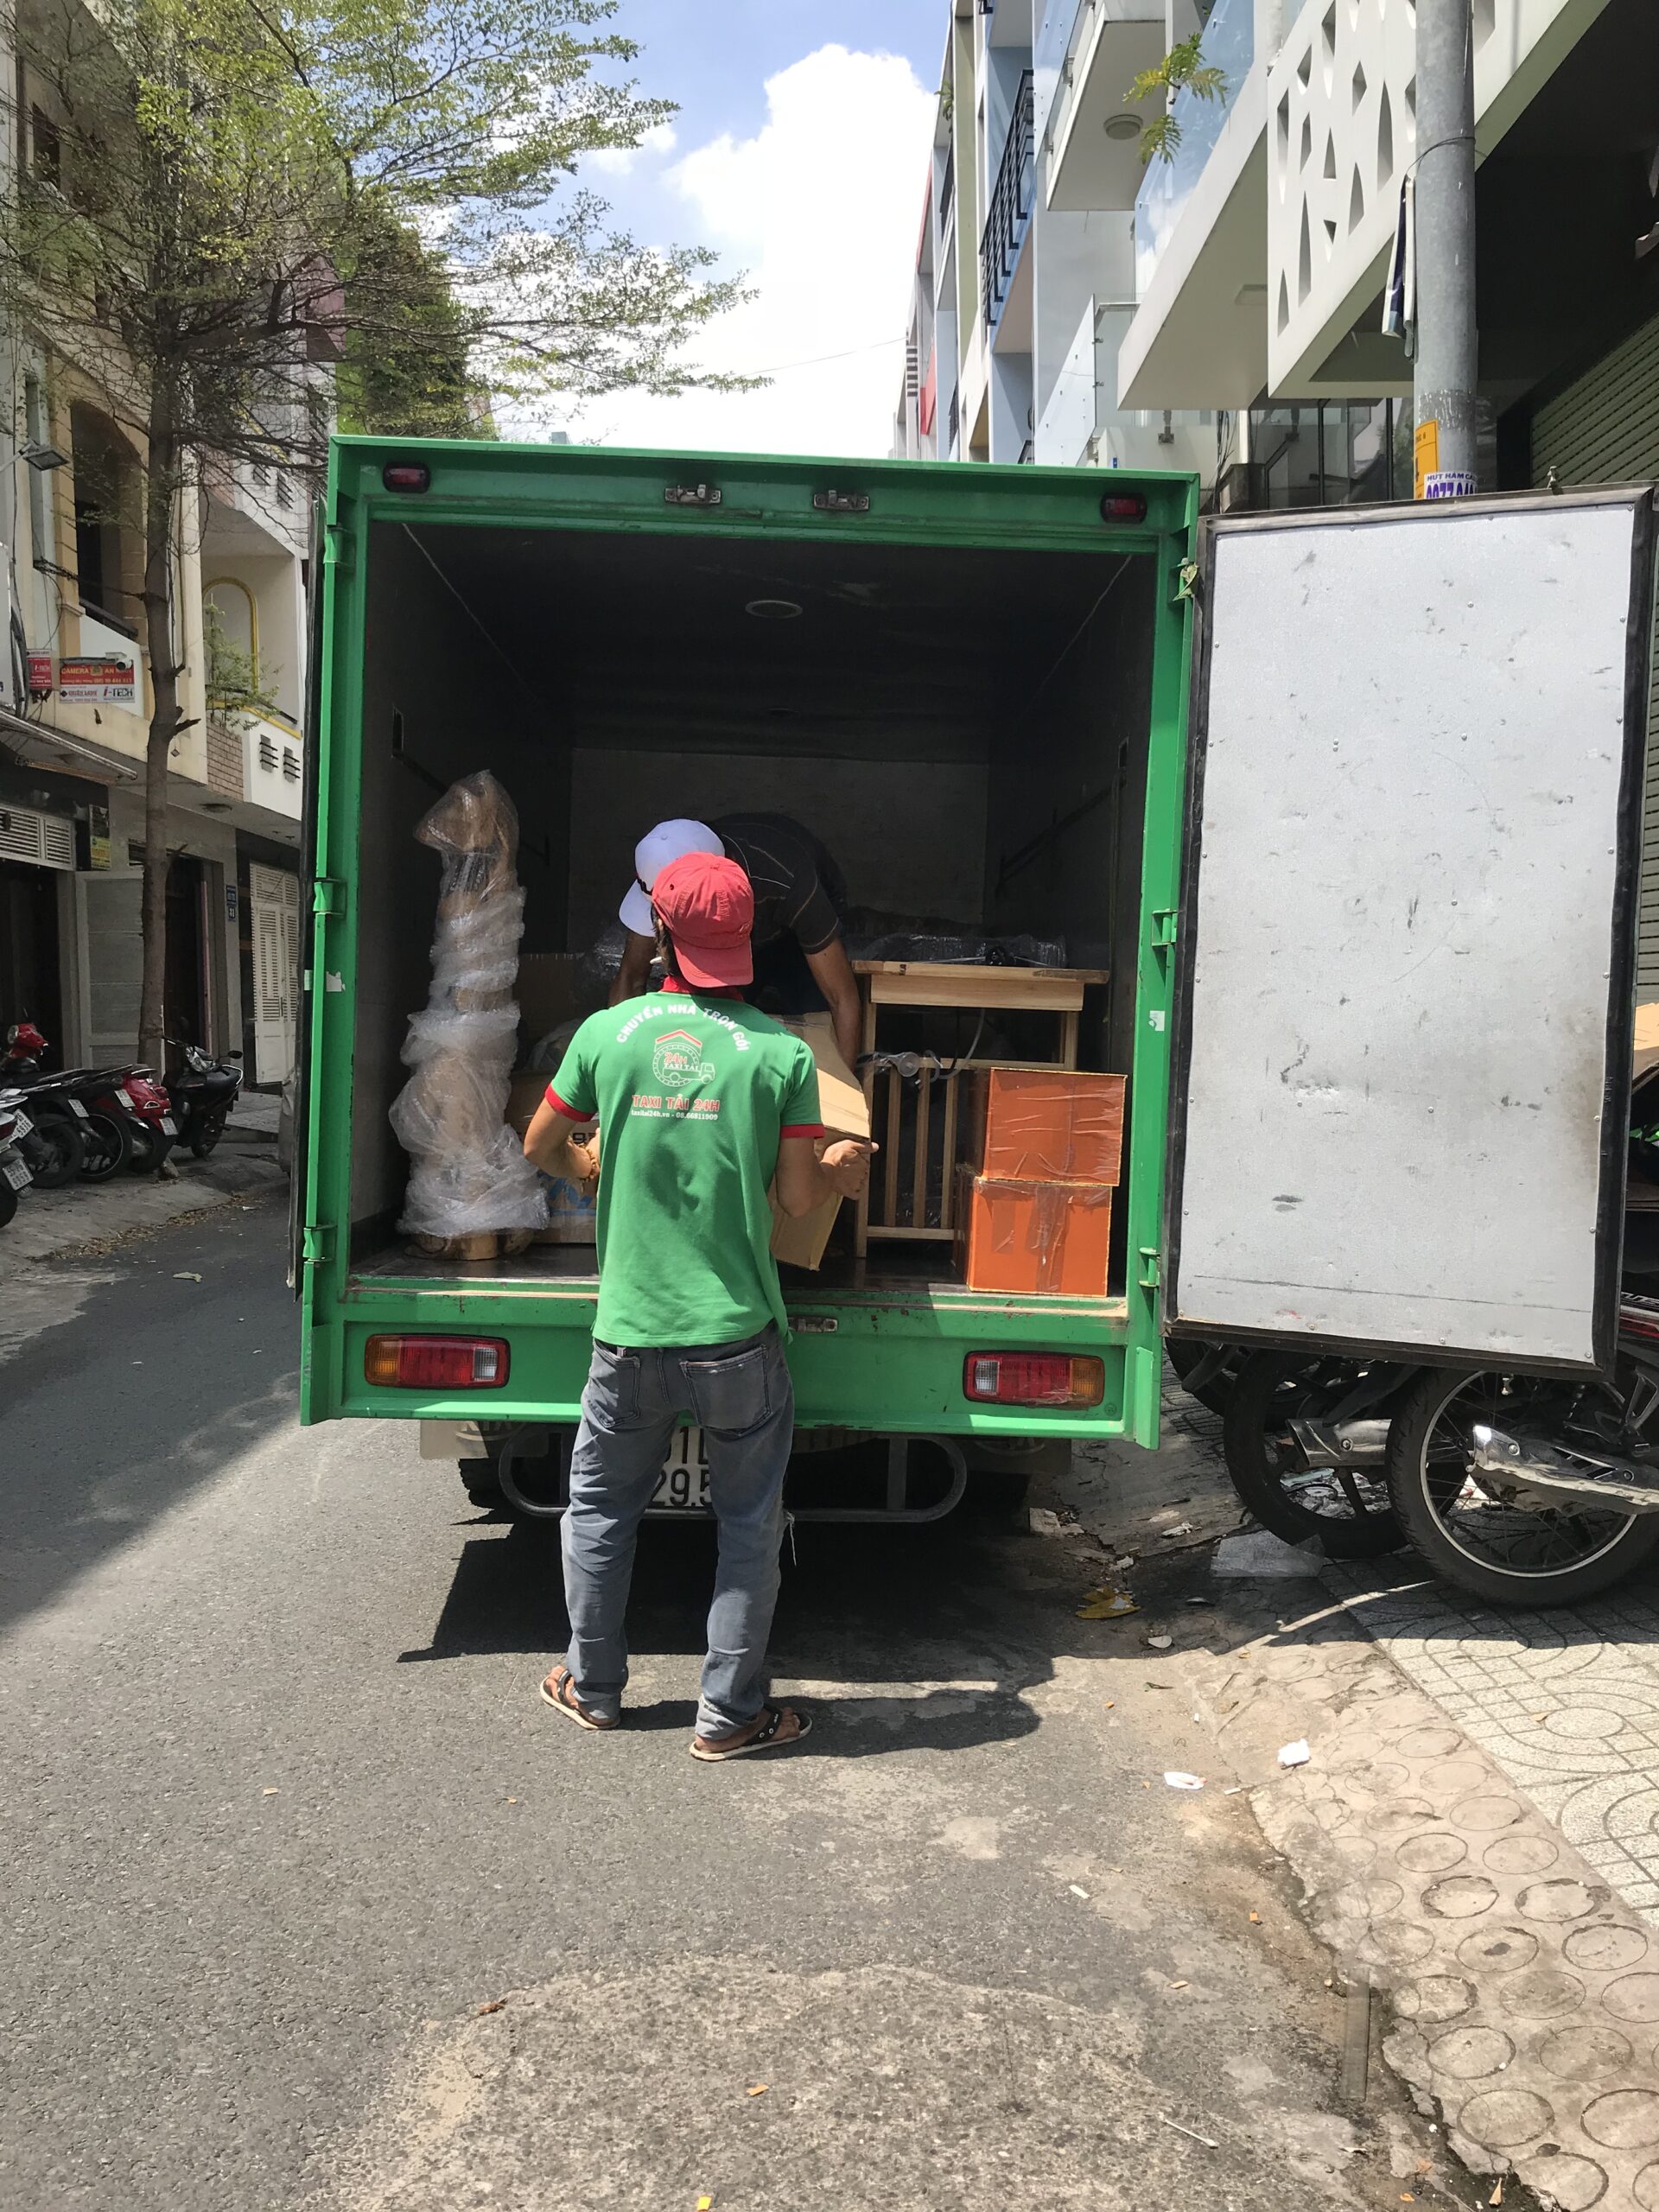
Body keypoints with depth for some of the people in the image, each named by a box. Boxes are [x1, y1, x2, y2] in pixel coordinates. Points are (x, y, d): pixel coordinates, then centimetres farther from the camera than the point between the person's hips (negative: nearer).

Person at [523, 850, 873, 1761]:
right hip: (736, 1335, -1)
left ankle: (593, 1687, 36)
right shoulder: (781, 1052, -7)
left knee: (597, 1508, 21)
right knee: (748, 1525, 14)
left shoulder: (607, 1032, -2)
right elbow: (798, 1197, -4)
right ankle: (728, 1713, 23)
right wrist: (841, 1167, 17)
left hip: (629, 1332, 2)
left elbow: (542, 1146, 10)